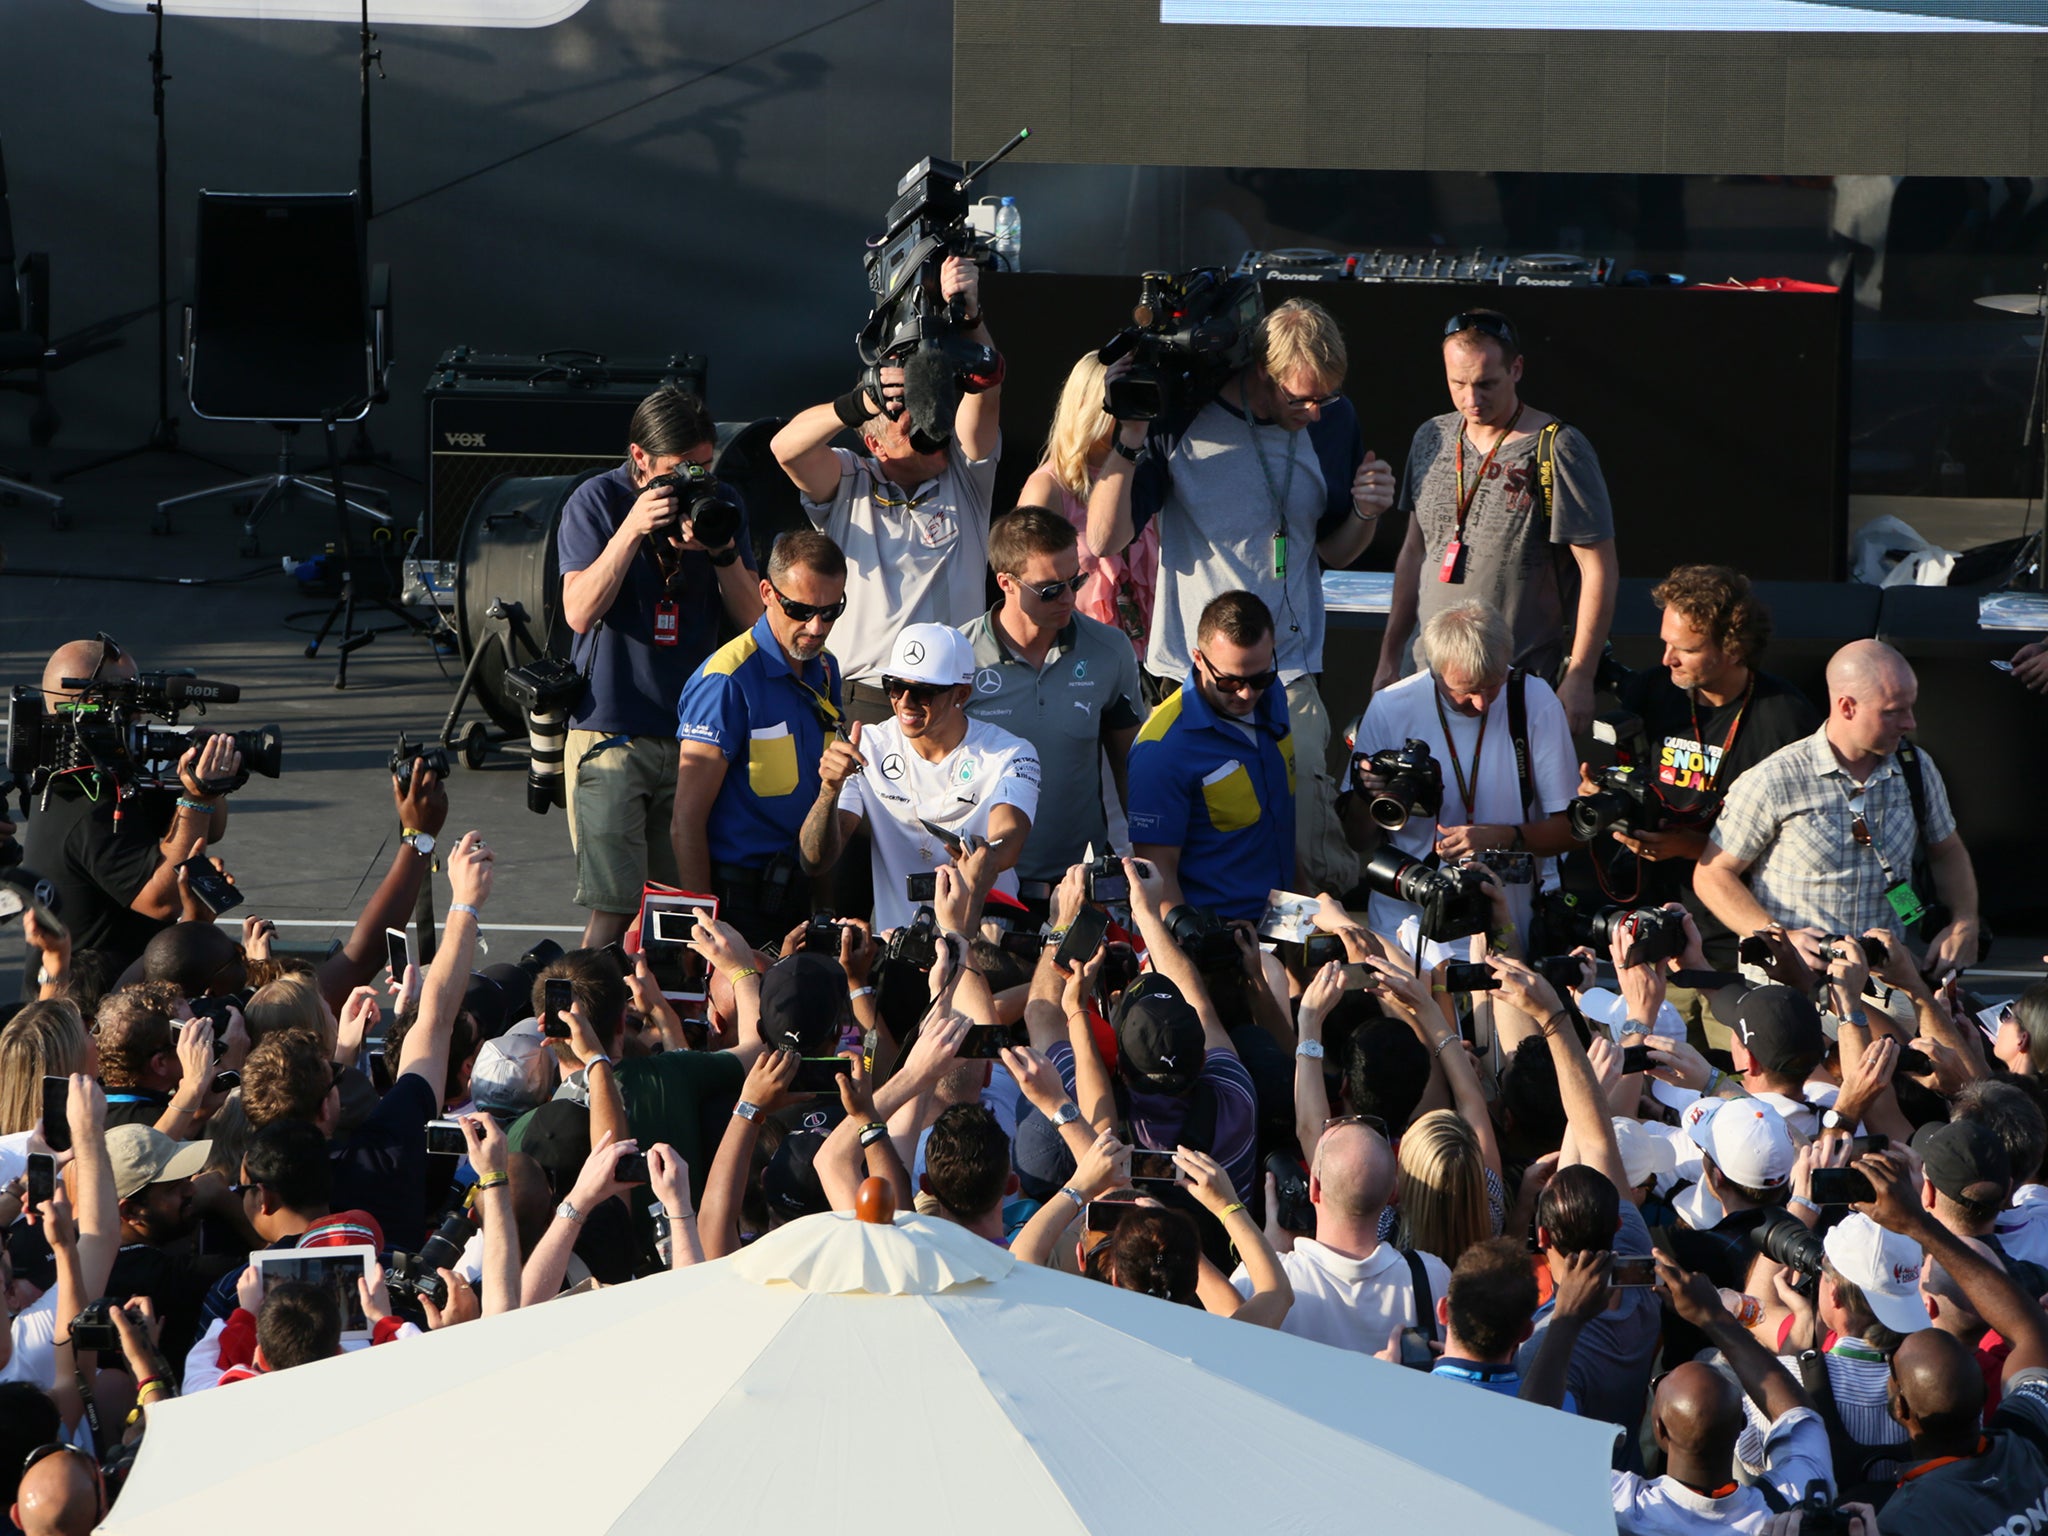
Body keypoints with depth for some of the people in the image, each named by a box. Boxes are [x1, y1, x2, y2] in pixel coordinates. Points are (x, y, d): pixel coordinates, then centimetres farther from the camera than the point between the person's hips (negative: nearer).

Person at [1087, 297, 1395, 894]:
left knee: (1321, 866, -10)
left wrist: (1367, 515, -2)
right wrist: (1130, 438, -16)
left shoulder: (1332, 421, 6)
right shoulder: (1181, 419, -5)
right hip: (1190, 676, -2)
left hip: (1290, 682, 2)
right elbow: (1104, 539, -5)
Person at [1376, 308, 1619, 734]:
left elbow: (1600, 570, -10)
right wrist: (1389, 659, 20)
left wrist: (1579, 678, -14)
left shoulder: (1556, 450, -9)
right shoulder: (1431, 439, 10)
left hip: (1522, 682, -6)